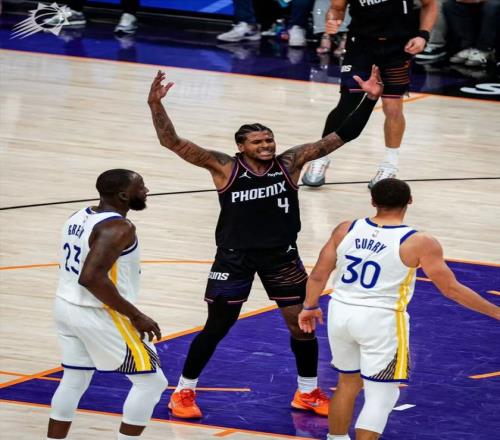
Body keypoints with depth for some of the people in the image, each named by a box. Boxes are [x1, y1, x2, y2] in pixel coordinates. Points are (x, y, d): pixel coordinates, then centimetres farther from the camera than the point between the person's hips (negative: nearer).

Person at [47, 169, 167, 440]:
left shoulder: (79, 218, 8)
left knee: (74, 381, 20)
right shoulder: (118, 228, -21)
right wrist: (135, 315, -24)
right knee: (151, 382, 0)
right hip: (99, 316, -9)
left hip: (66, 306, 9)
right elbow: (91, 277, -31)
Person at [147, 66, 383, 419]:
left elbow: (341, 137, -9)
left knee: (302, 323, 7)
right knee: (217, 326, 6)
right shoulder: (224, 168, -14)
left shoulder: (289, 163, -8)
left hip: (281, 256, 2)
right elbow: (173, 142, -22)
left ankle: (308, 393, 28)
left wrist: (370, 100, -19)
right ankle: (183, 392, 23)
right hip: (235, 257, -2)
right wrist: (156, 105, -37)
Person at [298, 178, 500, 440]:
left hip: (340, 313, 5)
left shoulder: (345, 230, 1)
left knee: (348, 382, 25)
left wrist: (310, 306, 26)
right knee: (381, 395, 3)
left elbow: (318, 275, 8)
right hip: (380, 321, -5)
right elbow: (451, 289, -8)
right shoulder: (419, 243, -11)